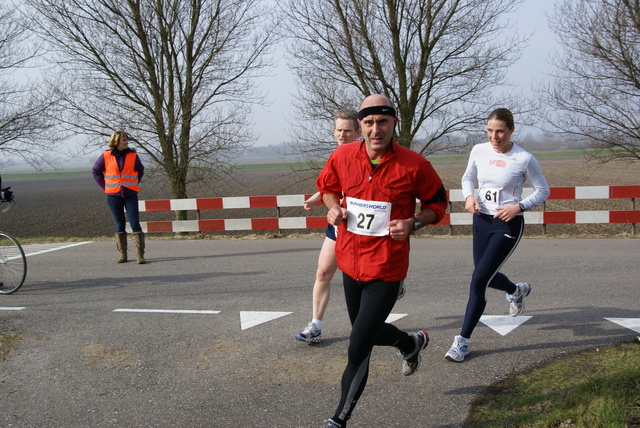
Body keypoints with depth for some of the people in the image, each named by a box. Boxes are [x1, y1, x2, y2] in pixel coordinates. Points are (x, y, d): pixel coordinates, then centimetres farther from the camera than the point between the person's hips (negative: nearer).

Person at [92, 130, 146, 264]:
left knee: (135, 223, -8)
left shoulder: (133, 155, 3)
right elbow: (96, 171, 12)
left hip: (130, 194, 0)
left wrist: (135, 183, 6)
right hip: (113, 195, 0)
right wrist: (105, 186, 3)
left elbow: (140, 170, 18)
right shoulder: (106, 156, 0)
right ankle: (122, 254, 14)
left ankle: (140, 254, -8)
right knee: (119, 224, 7)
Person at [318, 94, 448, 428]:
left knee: (357, 349, -6)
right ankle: (412, 343, 57)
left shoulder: (414, 165, -13)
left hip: (385, 270, -5)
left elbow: (437, 203, 2)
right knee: (369, 332, 24)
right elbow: (327, 186, 16)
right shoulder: (342, 156, -4)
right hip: (350, 262, 5)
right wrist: (333, 208, -4)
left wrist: (413, 223, -16)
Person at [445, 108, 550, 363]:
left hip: (508, 225, -6)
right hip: (481, 220, 6)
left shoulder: (524, 159, -13)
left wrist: (519, 207, -17)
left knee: (479, 279, -12)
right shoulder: (479, 151, -1)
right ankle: (517, 291, 54)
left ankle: (463, 341, -2)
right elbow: (468, 178, 15)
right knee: (487, 277, 17)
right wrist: (469, 196, -6)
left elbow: (543, 191, -2)